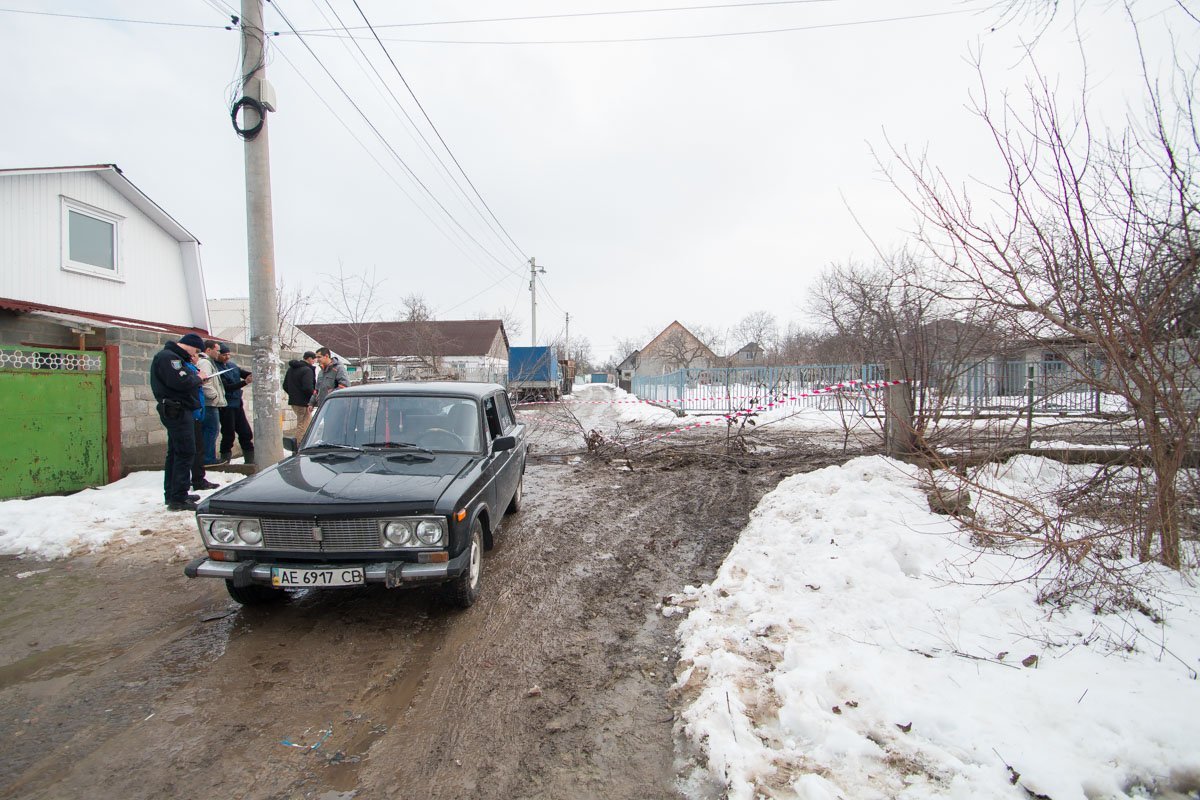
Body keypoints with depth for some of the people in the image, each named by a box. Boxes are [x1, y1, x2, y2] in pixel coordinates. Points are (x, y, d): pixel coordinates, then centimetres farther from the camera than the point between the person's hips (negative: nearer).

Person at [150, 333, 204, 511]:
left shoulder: (172, 356, 21)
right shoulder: (168, 357, -14)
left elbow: (183, 378, 15)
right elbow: (181, 382, -25)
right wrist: (198, 378, -9)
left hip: (176, 411, 11)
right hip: (177, 410, -11)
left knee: (175, 453, 16)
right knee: (186, 452, -10)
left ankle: (171, 494, 25)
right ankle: (178, 499, -9)